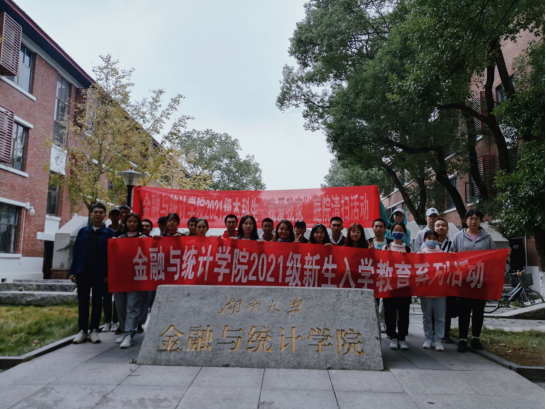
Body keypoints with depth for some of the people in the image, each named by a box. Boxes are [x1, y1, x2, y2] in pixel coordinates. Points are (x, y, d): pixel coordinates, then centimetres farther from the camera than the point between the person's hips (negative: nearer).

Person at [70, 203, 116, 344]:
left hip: (100, 274, -2)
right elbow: (76, 252, 7)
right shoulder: (83, 231, 8)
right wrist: (73, 271, 1)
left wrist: (108, 273, -10)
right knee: (82, 302, 7)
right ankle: (83, 330, 16)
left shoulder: (109, 233, 0)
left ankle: (94, 330, 15)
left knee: (97, 302, 6)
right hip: (82, 272, 2)